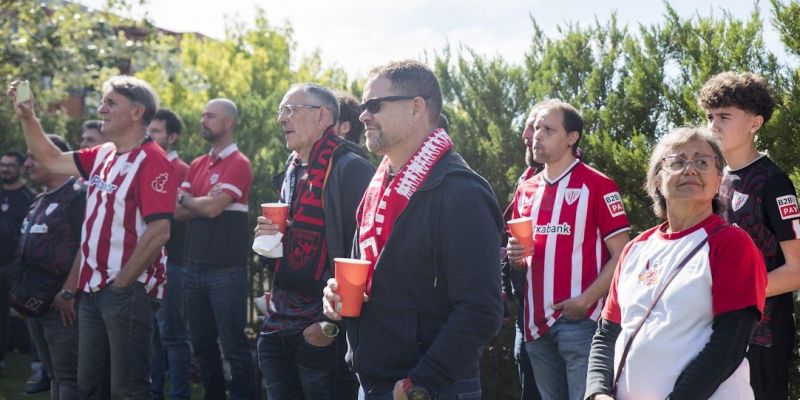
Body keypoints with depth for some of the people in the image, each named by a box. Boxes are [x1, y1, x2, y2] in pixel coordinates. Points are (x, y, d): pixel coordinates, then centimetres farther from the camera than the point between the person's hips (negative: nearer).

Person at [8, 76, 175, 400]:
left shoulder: (152, 161, -15)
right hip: (93, 289, 9)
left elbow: (159, 231, -22)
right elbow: (52, 160, 24)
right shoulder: (102, 156, 11)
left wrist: (122, 283, -16)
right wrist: (27, 117, 11)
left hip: (127, 290, -9)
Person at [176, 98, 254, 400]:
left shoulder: (238, 164, -9)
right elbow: (178, 212, 5)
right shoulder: (196, 165, 14)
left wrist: (188, 200, 0)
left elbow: (213, 208, -18)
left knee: (234, 344, -2)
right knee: (202, 344, 14)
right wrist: (204, 201, -11)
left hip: (226, 269, -8)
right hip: (194, 266, 8)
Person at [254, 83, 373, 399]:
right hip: (279, 326, 8)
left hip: (323, 336, -8)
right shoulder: (291, 172, 15)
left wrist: (332, 324, -17)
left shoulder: (350, 168, -12)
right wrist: (269, 236, 4)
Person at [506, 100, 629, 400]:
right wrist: (515, 257, 2)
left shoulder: (597, 185, -5)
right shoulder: (525, 190, 14)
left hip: (581, 321, -6)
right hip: (536, 322, 6)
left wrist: (585, 301, -17)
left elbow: (621, 255, -8)